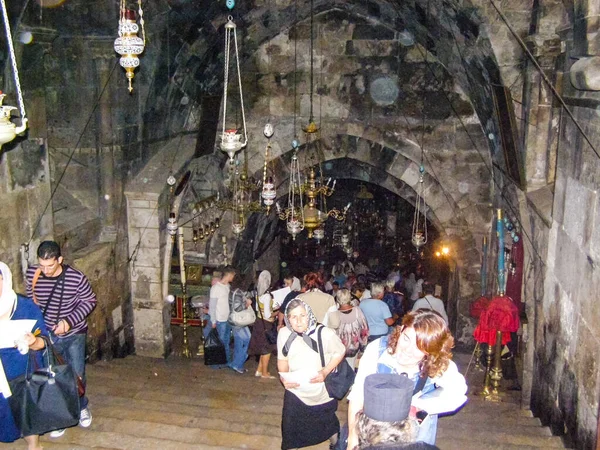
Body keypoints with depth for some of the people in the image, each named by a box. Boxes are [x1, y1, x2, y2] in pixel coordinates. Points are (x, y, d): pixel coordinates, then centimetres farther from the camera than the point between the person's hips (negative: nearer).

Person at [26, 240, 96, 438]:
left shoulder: (76, 278, -24)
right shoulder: (32, 274, -15)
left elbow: (89, 301, -10)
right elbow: (31, 301, 4)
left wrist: (69, 320, -21)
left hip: (74, 335, -2)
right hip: (47, 335, 2)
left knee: (77, 375, 10)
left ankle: (81, 407, 38)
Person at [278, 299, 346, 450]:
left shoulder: (325, 333, -24)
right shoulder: (284, 333, -15)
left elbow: (340, 352, -7)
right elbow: (283, 359, 1)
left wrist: (326, 371, -21)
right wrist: (284, 376, -18)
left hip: (323, 394, -1)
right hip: (295, 392, 1)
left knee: (329, 425, 23)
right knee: (291, 433, 9)